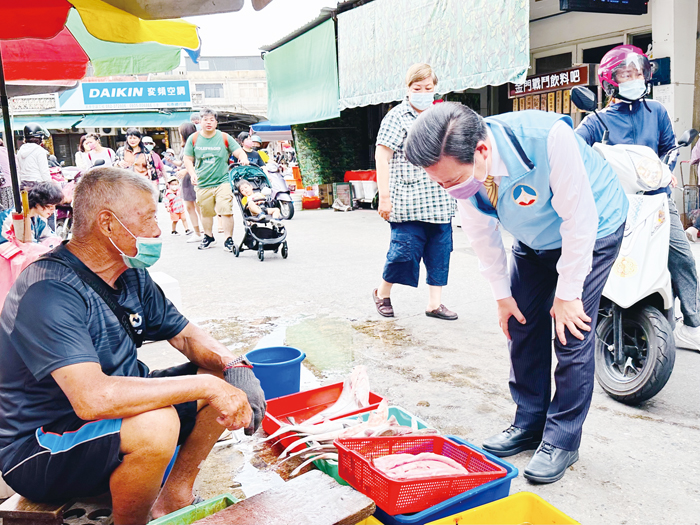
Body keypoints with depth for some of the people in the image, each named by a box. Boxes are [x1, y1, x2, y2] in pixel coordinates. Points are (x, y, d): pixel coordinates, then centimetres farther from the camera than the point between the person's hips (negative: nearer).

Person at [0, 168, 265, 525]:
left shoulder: (132, 275, 1)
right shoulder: (50, 293, -27)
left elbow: (185, 335, 7)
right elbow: (93, 398, -40)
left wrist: (234, 367, -14)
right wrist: (205, 386, -35)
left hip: (118, 413, 9)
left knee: (225, 376, 0)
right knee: (156, 423, -36)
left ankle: (174, 495, 10)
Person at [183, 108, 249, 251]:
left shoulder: (224, 138, 2)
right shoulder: (193, 138, 7)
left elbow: (239, 152, 3)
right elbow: (188, 159, 12)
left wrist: (243, 159, -20)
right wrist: (192, 174, -4)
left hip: (223, 181, -2)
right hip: (202, 184, 2)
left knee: (226, 211, -12)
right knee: (206, 212, 11)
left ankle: (229, 239, -2)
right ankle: (208, 237, 30)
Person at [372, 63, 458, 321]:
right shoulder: (397, 116, -3)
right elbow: (382, 156, -8)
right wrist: (384, 196, -14)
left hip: (441, 203, 6)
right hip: (408, 202, -6)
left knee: (439, 253, 7)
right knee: (404, 251, -5)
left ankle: (435, 303, 17)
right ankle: (382, 292, 19)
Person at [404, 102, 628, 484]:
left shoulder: (548, 138, -40)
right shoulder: (458, 168, -22)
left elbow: (579, 217, -29)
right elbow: (482, 233, -6)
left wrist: (567, 293, -21)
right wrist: (502, 294, 0)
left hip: (591, 229, -5)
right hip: (535, 238, 5)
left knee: (572, 334, -9)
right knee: (522, 326, 3)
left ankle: (562, 440, 6)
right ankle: (529, 424, 19)